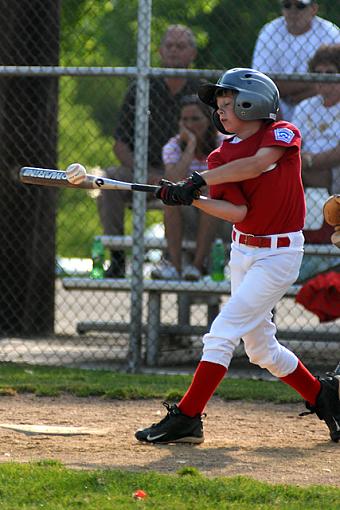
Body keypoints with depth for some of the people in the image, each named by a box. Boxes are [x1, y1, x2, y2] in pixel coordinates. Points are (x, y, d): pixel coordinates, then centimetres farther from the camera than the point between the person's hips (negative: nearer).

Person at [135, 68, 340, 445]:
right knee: (260, 348, 12)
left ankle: (186, 417, -12)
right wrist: (190, 198, -23)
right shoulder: (222, 157, 4)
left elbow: (256, 164, -28)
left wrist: (200, 181, -30)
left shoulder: (282, 133, -8)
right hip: (242, 251, 7)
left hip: (279, 254, -7)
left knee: (223, 332, -14)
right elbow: (237, 211, -9)